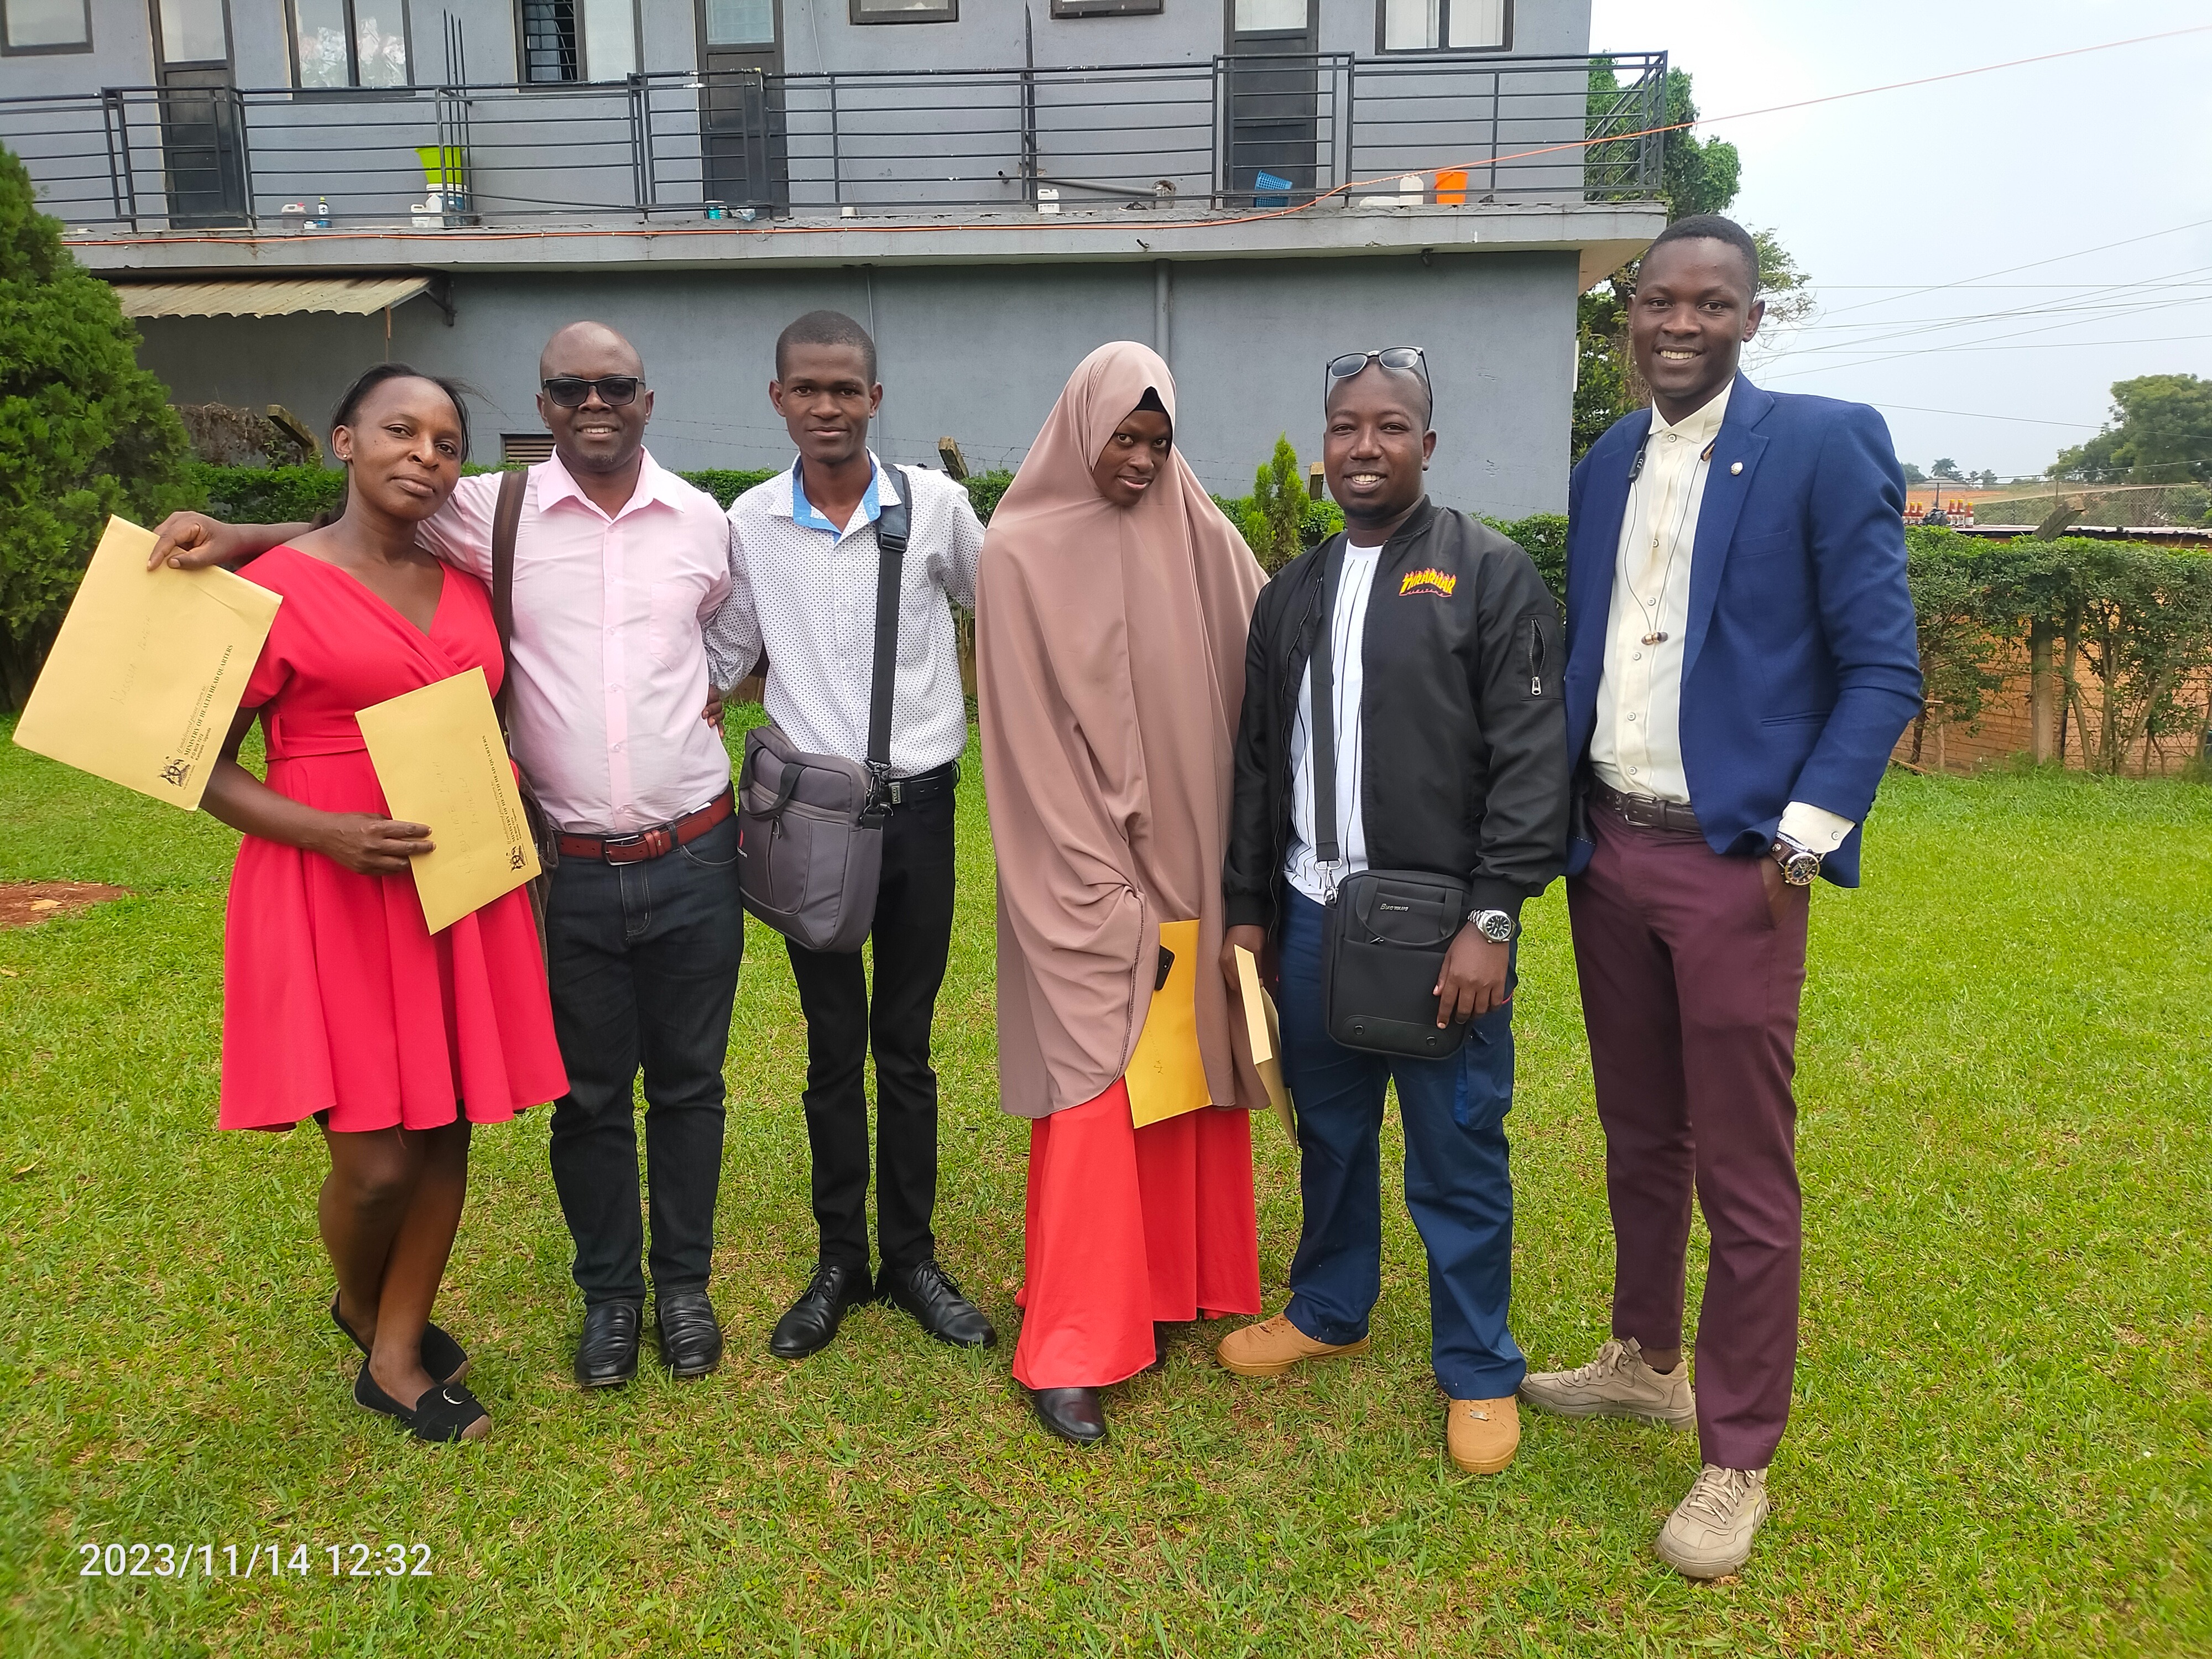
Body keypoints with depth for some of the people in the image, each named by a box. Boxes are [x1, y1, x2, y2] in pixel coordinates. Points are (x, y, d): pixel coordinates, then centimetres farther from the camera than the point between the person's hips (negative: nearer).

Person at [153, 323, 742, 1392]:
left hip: (694, 859, 1)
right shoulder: (493, 515, -3)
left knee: (687, 1083, 12)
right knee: (589, 1093, 12)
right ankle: (608, 1292, 31)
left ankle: (684, 1283, 31)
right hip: (570, 869, -1)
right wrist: (232, 537, -8)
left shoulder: (701, 520, 2)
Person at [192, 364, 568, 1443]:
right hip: (331, 896, -5)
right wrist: (328, 833, -20)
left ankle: (396, 1359, 27)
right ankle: (358, 1303, 30)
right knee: (376, 1160, -4)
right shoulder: (272, 590, -6)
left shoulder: (466, 592, 10)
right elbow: (205, 767, -5)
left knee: (445, 1135, 9)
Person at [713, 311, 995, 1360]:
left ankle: (911, 1254, 24)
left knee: (906, 1042, 9)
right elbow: (723, 660, 10)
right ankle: (840, 1258, 24)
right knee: (833, 1046, 10)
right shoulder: (750, 524, 0)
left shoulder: (934, 505, -3)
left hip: (918, 802, 0)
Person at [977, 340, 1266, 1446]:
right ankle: (1069, 1351, 7)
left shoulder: (1199, 537, 5)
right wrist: (1101, 883, -13)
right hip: (1082, 870, -4)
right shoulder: (1024, 551, -6)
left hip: (1189, 859, 5)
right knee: (1092, 1084, -3)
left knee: (1189, 1071, 11)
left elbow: (1260, 672, 6)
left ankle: (1175, 1282, 29)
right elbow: (1034, 738, -10)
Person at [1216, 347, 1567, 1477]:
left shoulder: (1491, 576, -4)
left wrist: (1492, 919, -16)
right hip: (1312, 917, 5)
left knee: (1459, 1160, 5)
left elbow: (1531, 759, -10)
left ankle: (1479, 1371, 23)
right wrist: (1247, 907, 12)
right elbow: (1256, 762, 15)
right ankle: (1329, 1310, 39)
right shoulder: (1293, 592, 12)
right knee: (1329, 1133, 18)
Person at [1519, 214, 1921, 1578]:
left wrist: (1799, 839, -15)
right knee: (1639, 1141, 19)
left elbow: (1883, 668, -8)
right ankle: (1646, 1364, 39)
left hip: (1732, 862, -5)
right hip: (1610, 854, 6)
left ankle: (1737, 1463, 19)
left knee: (1745, 1176, 3)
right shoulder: (1602, 468, 11)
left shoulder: (1825, 445, -6)